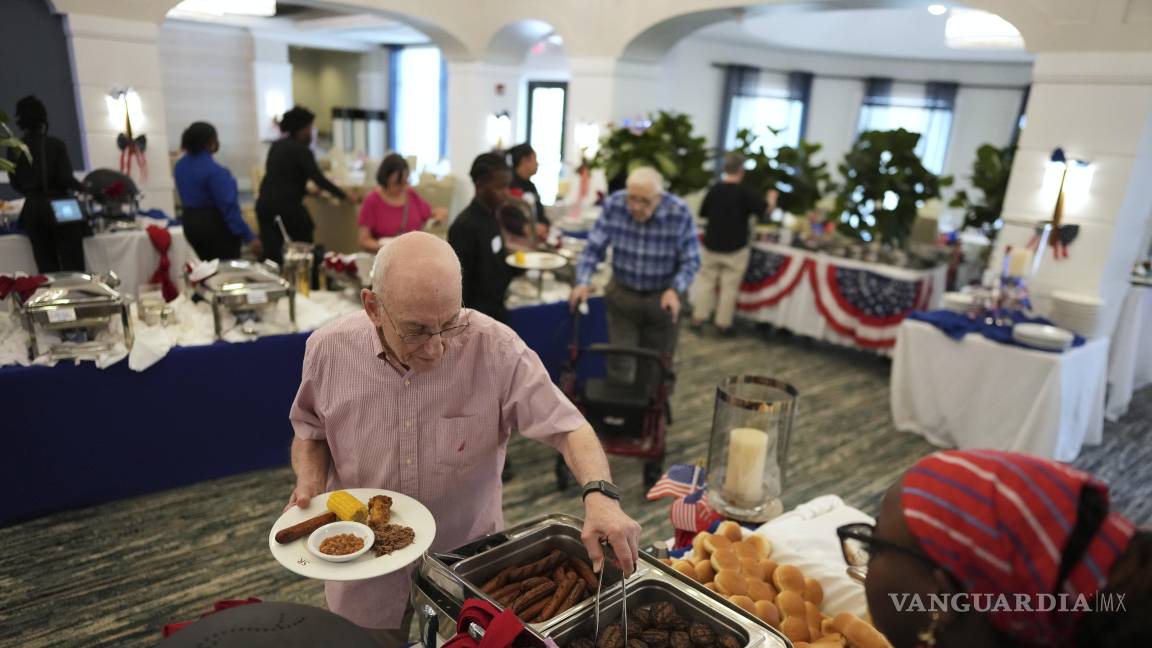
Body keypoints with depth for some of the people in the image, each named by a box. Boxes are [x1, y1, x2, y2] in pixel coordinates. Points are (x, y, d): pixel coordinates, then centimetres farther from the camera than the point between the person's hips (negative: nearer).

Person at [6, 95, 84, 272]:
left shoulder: (14, 149, 3)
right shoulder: (56, 144, -8)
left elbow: (15, 183, 7)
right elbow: (66, 178, -13)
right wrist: (84, 188, 5)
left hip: (32, 208, 4)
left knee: (46, 265, 8)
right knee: (72, 262, 1)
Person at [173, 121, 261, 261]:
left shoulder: (180, 166, 5)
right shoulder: (214, 171, -21)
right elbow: (229, 206, -25)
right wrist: (249, 237, -24)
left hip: (190, 222, 9)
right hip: (215, 224, -8)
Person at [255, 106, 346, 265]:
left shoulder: (276, 146, 15)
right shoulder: (301, 150, -8)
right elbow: (318, 179, -14)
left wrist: (306, 190, 33)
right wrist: (343, 195, -7)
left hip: (265, 204, 7)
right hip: (287, 206, -6)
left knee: (270, 255, 1)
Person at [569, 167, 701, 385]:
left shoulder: (680, 213, -19)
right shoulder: (613, 205, -15)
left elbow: (690, 261, -12)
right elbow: (594, 248, -9)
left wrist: (675, 289, -29)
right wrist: (582, 282, -23)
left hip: (662, 300, 0)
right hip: (622, 295, 1)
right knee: (620, 365, 0)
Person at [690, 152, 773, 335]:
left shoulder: (714, 189, -4)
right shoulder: (744, 193, -14)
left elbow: (703, 212, 7)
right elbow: (765, 209, -7)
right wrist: (771, 198, 13)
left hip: (712, 245, 3)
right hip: (735, 248, -3)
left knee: (706, 281, 13)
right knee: (729, 286, 6)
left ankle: (698, 317, 14)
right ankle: (723, 323, 11)